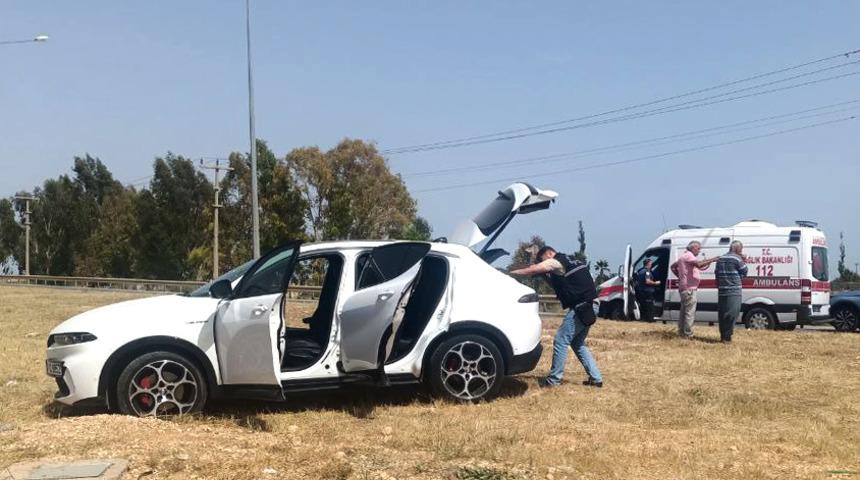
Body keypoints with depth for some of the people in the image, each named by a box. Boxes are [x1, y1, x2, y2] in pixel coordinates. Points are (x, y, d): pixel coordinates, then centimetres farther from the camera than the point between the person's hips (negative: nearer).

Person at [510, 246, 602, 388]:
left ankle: (554, 379, -1)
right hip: (587, 308, 9)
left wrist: (512, 272, -3)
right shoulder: (571, 261, 21)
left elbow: (534, 269, -11)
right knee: (578, 344, 17)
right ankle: (596, 378, 16)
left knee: (561, 341, -5)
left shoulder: (556, 262, -5)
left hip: (579, 308, -9)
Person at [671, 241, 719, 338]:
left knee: (684, 311, 16)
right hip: (689, 288, -11)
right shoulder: (689, 255, -12)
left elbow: (673, 266, 29)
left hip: (683, 288, 11)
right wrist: (711, 260, -22)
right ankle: (687, 334, -11)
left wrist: (679, 276, 19)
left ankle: (681, 332, 22)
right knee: (690, 312, -10)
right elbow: (699, 264, -29)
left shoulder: (684, 256, 21)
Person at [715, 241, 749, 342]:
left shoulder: (720, 259, 14)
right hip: (734, 292, -7)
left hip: (722, 291, 7)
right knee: (732, 314, -5)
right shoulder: (737, 259, -8)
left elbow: (716, 273, 16)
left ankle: (723, 336, 15)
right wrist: (744, 262, 11)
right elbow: (744, 273, -1)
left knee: (722, 314, 10)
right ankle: (727, 337, -9)